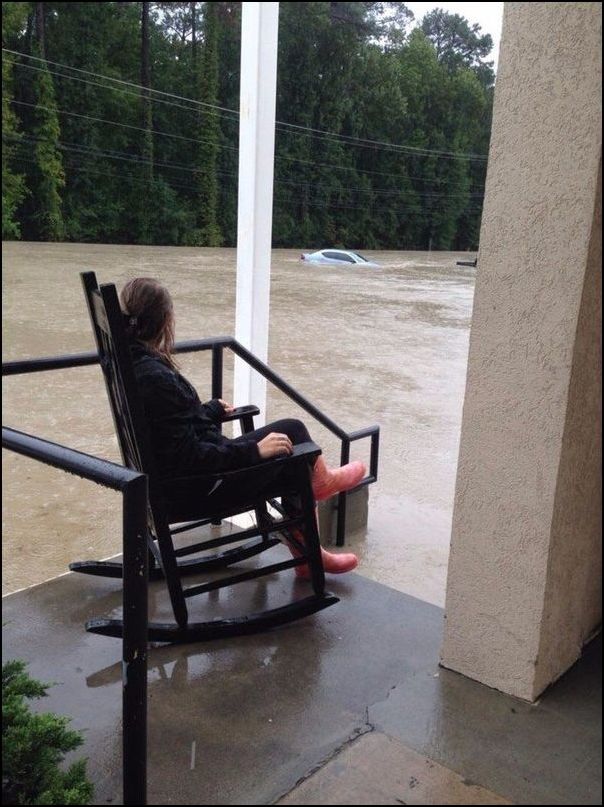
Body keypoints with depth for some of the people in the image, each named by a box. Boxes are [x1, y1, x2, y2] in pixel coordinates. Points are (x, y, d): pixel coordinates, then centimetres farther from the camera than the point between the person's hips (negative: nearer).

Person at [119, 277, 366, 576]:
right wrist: (253, 450, -20)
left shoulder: (131, 363, 0)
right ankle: (319, 480, 37)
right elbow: (190, 458, -28)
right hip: (201, 487, -9)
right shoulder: (155, 378, -30)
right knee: (291, 432, 3)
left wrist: (211, 410, 29)